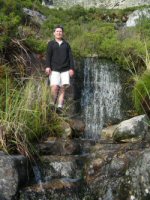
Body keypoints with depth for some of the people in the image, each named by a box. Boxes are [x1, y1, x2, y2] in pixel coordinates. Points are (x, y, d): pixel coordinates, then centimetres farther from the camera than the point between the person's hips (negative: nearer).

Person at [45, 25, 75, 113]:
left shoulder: (66, 44, 16)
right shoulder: (51, 43, 12)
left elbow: (70, 57, 11)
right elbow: (48, 55, 2)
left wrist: (72, 68, -1)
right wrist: (48, 66, -12)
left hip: (65, 70, 2)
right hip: (54, 69, -2)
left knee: (63, 89, -5)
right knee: (55, 87, -16)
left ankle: (60, 107, -3)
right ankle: (53, 104, 2)